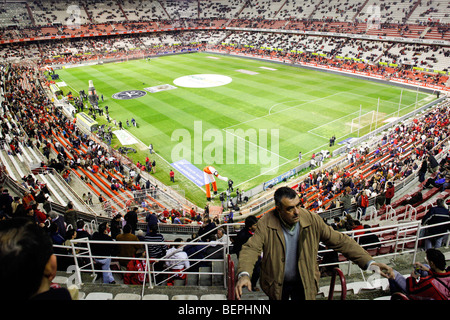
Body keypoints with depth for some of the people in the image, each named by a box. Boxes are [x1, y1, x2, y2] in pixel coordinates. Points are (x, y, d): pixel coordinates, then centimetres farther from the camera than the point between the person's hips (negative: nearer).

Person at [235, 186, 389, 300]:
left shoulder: (312, 220, -17)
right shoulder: (266, 223, -21)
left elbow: (340, 241, -11)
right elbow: (251, 248, -27)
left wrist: (368, 262, -18)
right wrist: (244, 274, -46)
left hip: (304, 284, 1)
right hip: (276, 284, -1)